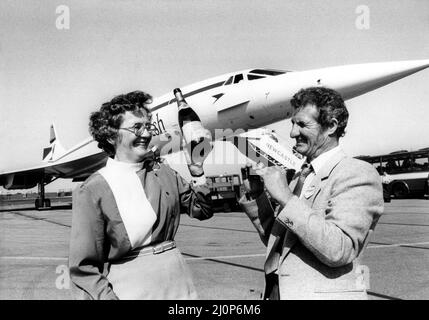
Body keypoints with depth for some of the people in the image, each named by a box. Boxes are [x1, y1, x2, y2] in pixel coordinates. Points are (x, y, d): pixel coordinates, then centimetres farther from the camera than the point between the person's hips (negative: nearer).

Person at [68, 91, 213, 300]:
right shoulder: (92, 191, -10)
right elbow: (84, 267, -10)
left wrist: (198, 174, 1)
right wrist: (107, 296, -20)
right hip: (130, 289, -4)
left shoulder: (163, 173, 5)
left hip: (177, 284, 5)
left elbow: (202, 211, 14)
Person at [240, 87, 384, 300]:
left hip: (325, 293, -7)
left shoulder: (359, 174, -13)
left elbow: (339, 251, -24)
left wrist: (286, 198, -23)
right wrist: (256, 196, -1)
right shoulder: (301, 176, 9)